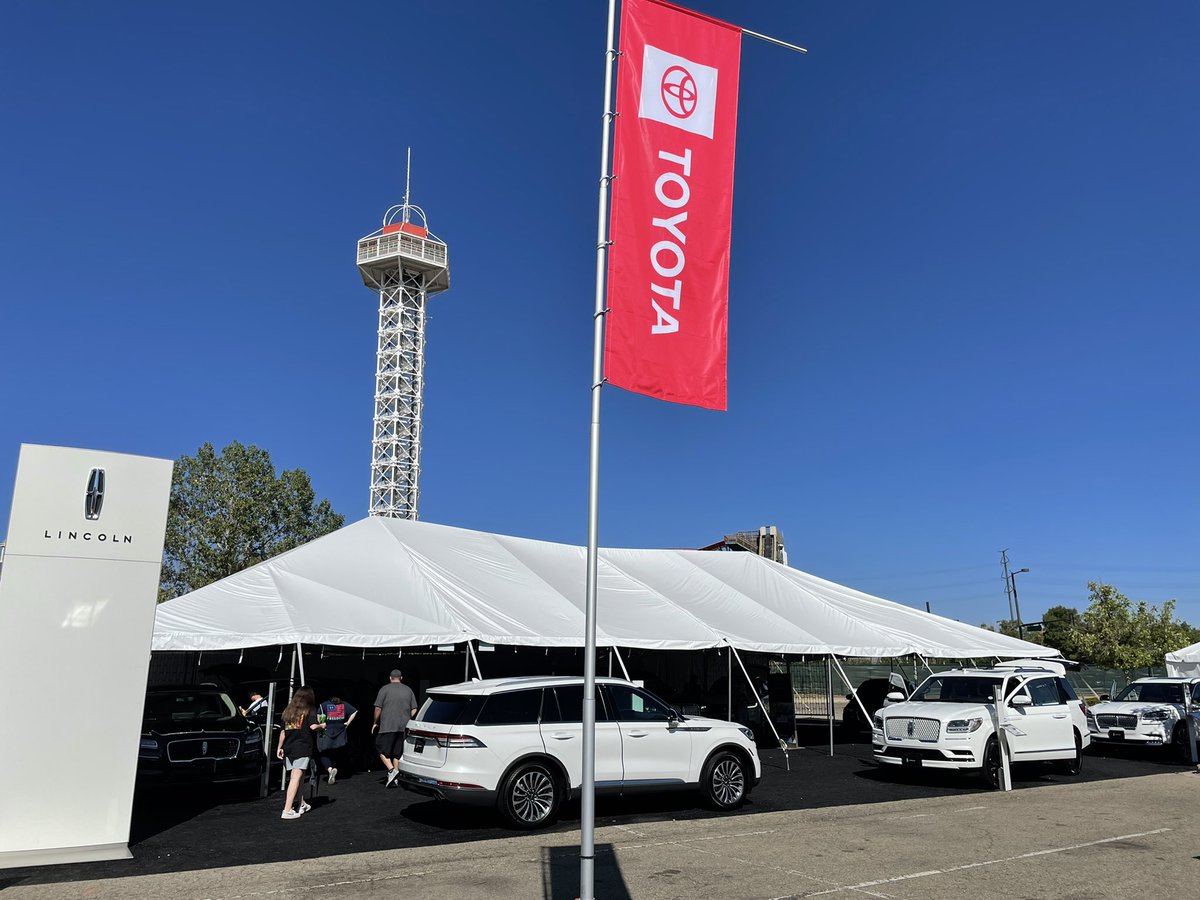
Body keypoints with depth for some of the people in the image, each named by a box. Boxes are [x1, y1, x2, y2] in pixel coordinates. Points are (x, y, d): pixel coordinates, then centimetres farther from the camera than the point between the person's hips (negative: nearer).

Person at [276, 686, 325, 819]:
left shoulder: (288, 711, 14)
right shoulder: (309, 711, -2)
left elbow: (283, 731, 16)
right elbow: (313, 726, -15)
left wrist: (280, 747, 22)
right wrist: (322, 726, 5)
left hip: (288, 748, 6)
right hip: (303, 748, -6)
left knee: (296, 778, 17)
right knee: (296, 778, -9)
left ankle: (302, 805, 30)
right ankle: (287, 811, -17)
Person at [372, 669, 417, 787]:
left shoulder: (385, 689, -1)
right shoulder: (408, 690, 12)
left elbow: (378, 708, -5)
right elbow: (414, 710, 10)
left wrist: (375, 723, 7)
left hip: (387, 726, -4)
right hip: (403, 727, 5)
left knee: (382, 750, 3)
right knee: (397, 752, 12)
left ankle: (391, 770, -15)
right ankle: (395, 779, 12)